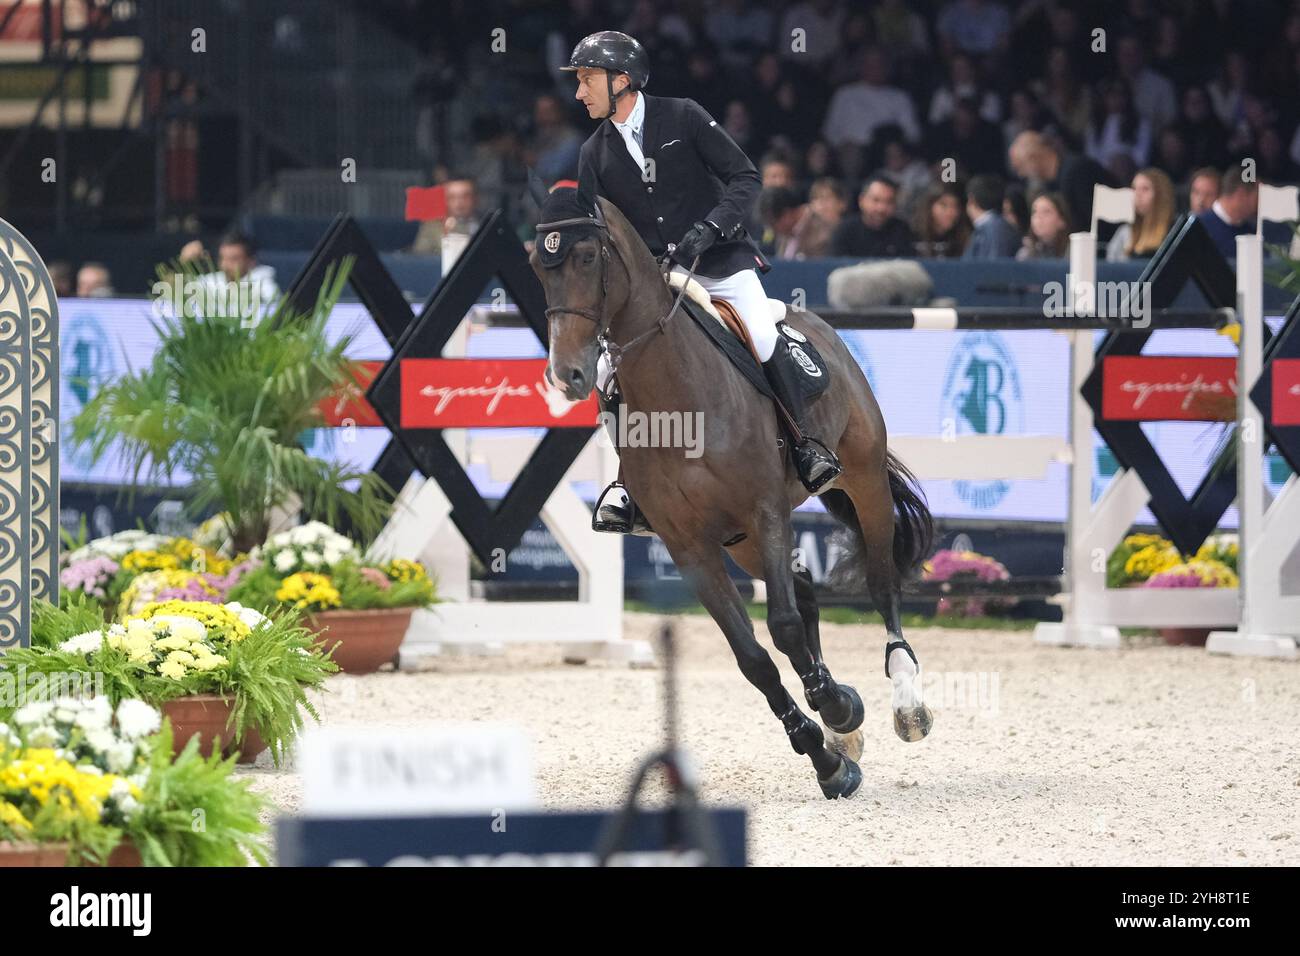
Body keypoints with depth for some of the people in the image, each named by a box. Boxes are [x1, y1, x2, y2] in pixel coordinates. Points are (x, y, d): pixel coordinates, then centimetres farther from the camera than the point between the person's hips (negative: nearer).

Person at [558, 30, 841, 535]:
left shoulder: (683, 118, -4)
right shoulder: (595, 154, 8)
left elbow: (745, 177, -7)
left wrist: (710, 228, -20)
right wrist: (561, 250, -9)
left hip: (720, 262, -4)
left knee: (763, 338, -26)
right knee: (612, 370, -12)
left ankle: (807, 444, -11)